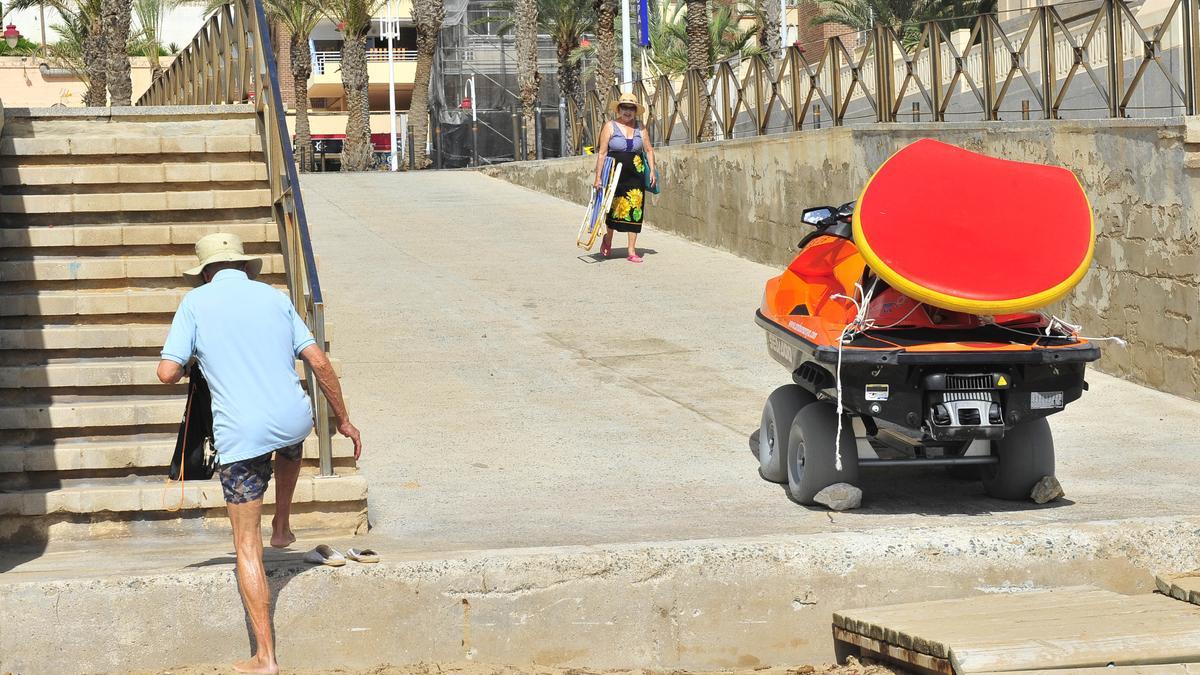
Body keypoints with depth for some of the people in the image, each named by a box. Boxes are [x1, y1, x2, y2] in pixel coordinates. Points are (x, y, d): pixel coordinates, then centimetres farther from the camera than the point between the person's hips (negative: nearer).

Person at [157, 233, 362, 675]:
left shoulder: (196, 302, 3)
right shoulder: (274, 297, 12)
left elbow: (167, 373, -4)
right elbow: (319, 362, 8)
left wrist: (188, 366, 20)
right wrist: (343, 419, 17)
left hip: (240, 435, -3)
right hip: (294, 420, 3)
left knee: (247, 547, 5)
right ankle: (282, 527, 45)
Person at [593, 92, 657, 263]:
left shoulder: (639, 127, 8)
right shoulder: (611, 127, -3)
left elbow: (649, 150, 14)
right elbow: (602, 153, -6)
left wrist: (652, 171, 2)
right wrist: (598, 177, -11)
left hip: (635, 175, 3)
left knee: (635, 210, -1)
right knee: (614, 208, 2)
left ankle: (632, 250, 4)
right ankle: (608, 240, 31)